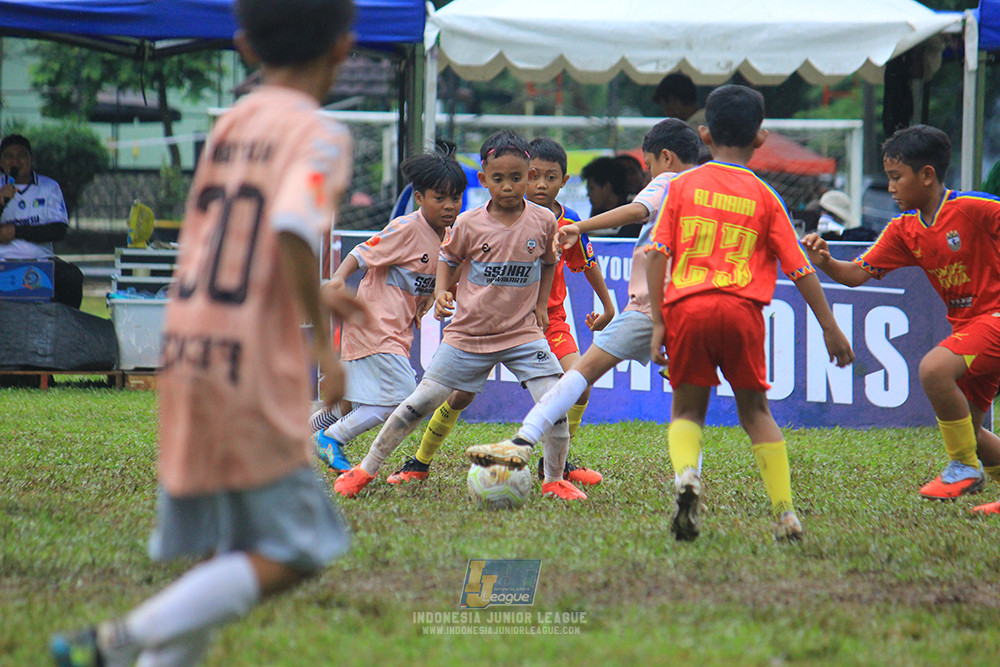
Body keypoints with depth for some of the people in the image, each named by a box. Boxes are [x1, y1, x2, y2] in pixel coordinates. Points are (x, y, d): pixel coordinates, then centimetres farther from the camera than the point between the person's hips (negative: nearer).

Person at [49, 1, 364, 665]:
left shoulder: (230, 124, 12)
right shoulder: (320, 137, -9)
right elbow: (293, 230, -26)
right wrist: (325, 343, -17)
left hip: (186, 358, 7)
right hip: (255, 368, -7)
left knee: (228, 560, 14)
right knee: (292, 556, 1)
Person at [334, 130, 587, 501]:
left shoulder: (543, 222, -4)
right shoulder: (470, 224, -8)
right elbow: (448, 260, 10)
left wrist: (540, 306, 8)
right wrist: (442, 294, -7)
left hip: (522, 334, 1)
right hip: (468, 333, -1)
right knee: (420, 403, -1)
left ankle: (554, 481, 7)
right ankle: (367, 469, 12)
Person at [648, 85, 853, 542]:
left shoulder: (683, 185, 11)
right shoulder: (765, 197, 10)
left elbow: (658, 253, 3)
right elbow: (799, 268, 9)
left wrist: (658, 322, 5)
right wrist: (830, 328, 15)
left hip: (686, 306, 0)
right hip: (741, 309, 0)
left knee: (687, 406, 14)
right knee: (754, 408, 13)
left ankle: (685, 472, -17)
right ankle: (784, 511, 5)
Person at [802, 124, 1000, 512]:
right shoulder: (903, 230, 5)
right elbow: (858, 273, 3)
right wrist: (825, 262, -17)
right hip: (966, 323, 8)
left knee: (934, 368, -29)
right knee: (964, 430, 6)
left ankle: (966, 467, -13)